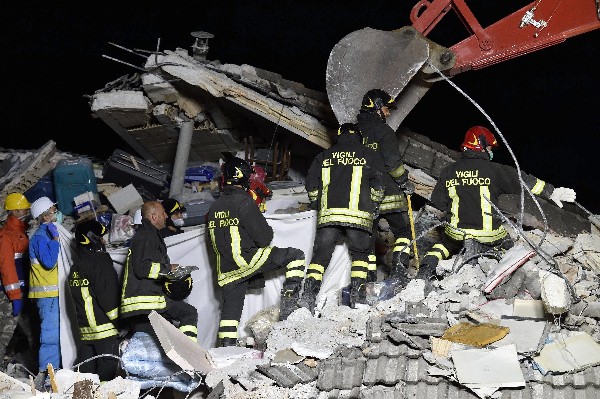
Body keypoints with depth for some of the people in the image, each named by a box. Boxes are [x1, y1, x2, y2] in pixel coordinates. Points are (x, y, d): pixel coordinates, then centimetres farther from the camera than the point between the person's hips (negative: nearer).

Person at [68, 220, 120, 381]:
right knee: (108, 366, -7)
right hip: (104, 327, -9)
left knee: (86, 368, 12)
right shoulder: (100, 261, -12)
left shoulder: (75, 266, 16)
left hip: (84, 328, 9)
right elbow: (107, 295, -17)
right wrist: (117, 318, -11)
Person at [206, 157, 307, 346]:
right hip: (248, 260, -7)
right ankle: (289, 300, -7)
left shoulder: (215, 206, 11)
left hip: (226, 271, 7)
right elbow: (263, 238, -12)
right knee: (296, 256, 0)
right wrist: (268, 231, 10)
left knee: (230, 310, 15)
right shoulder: (244, 202, -12)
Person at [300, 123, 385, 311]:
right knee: (360, 253, 11)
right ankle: (357, 292, 1)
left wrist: (317, 204, 26)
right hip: (359, 215, -2)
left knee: (321, 253, 4)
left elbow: (311, 185, 13)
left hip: (328, 214, 2)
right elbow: (378, 184, 3)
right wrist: (374, 206, 14)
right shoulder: (368, 155, 9)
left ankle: (310, 290, -9)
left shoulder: (324, 156, 16)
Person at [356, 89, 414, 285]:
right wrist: (405, 182, -4)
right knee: (403, 231, 8)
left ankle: (368, 278, 7)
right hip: (387, 195, -5)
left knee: (367, 235, 10)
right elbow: (392, 161, -17)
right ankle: (398, 271, -6)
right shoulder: (383, 131, -9)